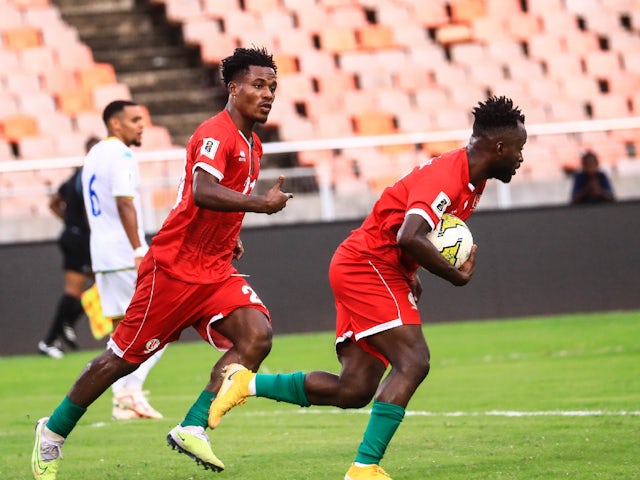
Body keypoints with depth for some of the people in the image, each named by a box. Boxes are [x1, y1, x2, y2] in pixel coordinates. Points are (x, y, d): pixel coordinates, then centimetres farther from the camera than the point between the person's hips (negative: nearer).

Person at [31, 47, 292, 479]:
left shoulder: (252, 146, 13)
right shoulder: (216, 134, -16)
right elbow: (202, 192, -34)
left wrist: (230, 239, 15)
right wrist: (261, 204, -38)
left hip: (216, 272, 8)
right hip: (175, 266, -8)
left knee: (257, 336, -16)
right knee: (124, 357, 1)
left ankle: (192, 428, -16)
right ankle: (53, 432, 19)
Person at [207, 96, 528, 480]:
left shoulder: (473, 180, 11)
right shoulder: (446, 177, -20)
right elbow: (409, 237, -35)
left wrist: (410, 274, 10)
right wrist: (457, 276, -23)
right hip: (368, 266, -10)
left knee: (354, 391, 4)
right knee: (413, 363, -21)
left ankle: (248, 383, 10)